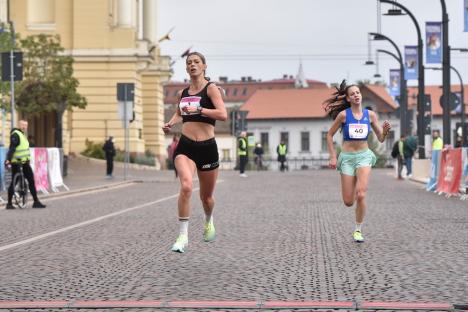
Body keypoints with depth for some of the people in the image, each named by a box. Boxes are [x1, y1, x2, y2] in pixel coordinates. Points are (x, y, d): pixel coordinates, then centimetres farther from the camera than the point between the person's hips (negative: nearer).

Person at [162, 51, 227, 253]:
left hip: (207, 147, -2)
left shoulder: (211, 88, -3)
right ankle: (183, 237, -19)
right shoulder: (183, 93, 11)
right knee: (186, 186, -25)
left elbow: (223, 115, -18)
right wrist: (170, 123, 11)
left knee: (206, 196, 13)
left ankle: (209, 222, 48)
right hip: (185, 146, 2)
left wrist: (198, 109, -25)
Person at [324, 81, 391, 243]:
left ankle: (358, 230, 1)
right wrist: (333, 157, -2)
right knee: (348, 202, 1)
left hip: (364, 156, 0)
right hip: (347, 157, 0)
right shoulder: (343, 115, -5)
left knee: (360, 196, -18)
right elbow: (329, 135, 4)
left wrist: (385, 130, -17)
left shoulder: (370, 114, 1)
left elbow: (381, 138, 5)